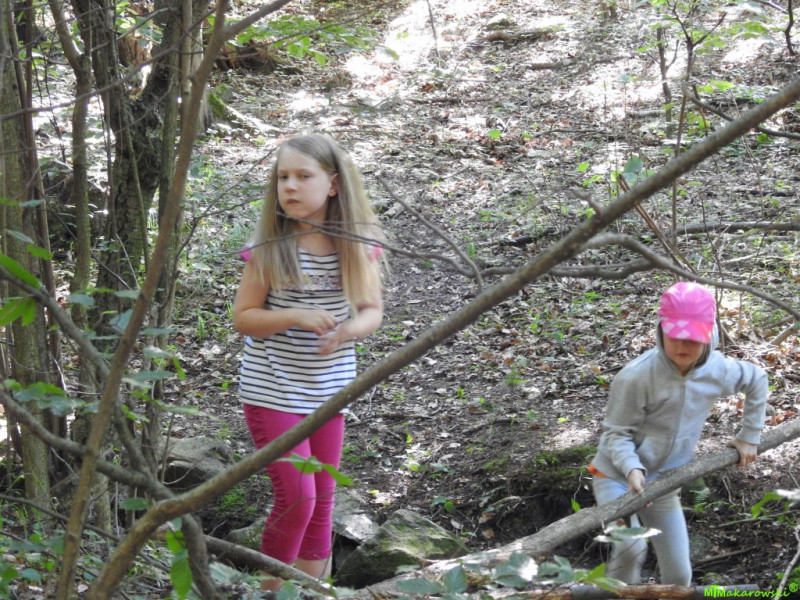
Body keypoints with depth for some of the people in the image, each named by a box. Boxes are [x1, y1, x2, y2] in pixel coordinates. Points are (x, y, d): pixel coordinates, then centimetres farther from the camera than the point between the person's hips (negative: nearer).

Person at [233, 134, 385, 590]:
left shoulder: (358, 246, -3)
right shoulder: (269, 248, -11)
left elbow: (372, 309, 3)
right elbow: (243, 318, -8)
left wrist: (350, 328, -20)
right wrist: (296, 316, -24)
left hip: (329, 392, 4)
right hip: (273, 392, -4)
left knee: (321, 501, 12)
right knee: (296, 498, -9)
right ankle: (271, 589, 9)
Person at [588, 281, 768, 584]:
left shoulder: (719, 371, -11)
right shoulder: (637, 376, -26)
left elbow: (757, 380, 12)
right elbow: (615, 433, -18)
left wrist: (750, 435, 13)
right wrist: (632, 469, -34)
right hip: (617, 477, -5)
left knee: (679, 574, 7)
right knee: (631, 548, -30)